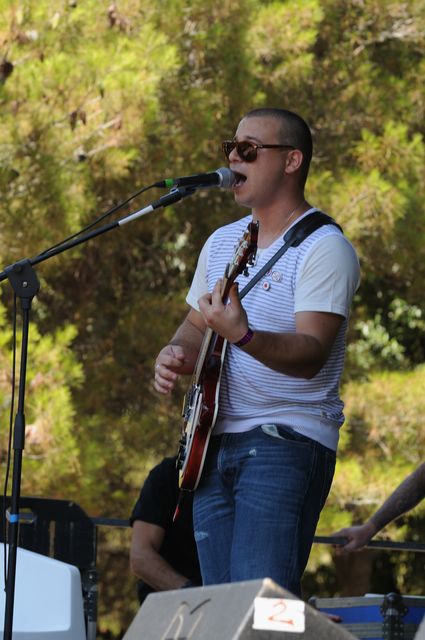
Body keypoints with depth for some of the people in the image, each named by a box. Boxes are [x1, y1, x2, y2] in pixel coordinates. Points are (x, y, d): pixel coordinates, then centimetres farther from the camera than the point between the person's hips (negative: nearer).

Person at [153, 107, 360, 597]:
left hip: (287, 444, -8)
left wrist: (241, 335, -38)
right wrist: (175, 355, 2)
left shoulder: (323, 248, -9)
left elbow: (312, 353, -20)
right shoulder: (222, 242, 16)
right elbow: (194, 327, 26)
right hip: (213, 443, 8)